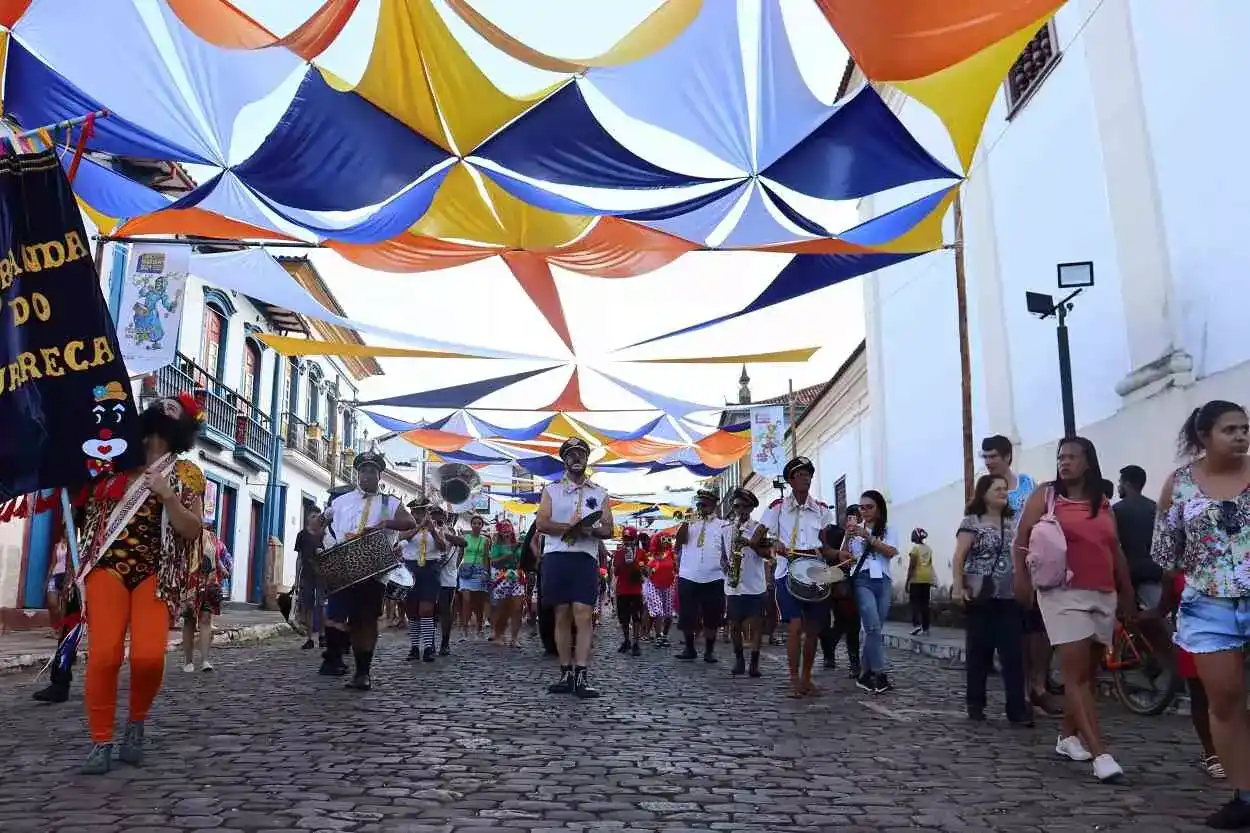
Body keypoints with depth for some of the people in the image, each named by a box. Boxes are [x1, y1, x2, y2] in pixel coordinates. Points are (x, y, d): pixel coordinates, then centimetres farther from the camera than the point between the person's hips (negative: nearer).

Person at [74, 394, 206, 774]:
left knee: (149, 655, -15)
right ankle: (101, 742, 3)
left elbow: (192, 530, -1)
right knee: (104, 654, -11)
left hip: (155, 573, -2)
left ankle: (136, 724, 13)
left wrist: (167, 495, -13)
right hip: (108, 566, 2)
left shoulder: (185, 473, 7)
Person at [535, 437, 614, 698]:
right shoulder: (551, 490, 12)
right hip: (556, 556, 1)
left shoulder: (600, 493, 14)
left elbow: (608, 530, 9)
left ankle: (581, 676, -11)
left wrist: (591, 531, -13)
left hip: (586, 558, 0)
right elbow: (542, 523, 1)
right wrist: (570, 527, -14)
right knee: (562, 615, 3)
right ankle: (566, 674, 9)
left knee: (583, 614, -10)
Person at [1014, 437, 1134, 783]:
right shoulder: (1045, 495, 2)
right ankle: (1100, 752, -13)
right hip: (1064, 593, -5)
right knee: (1076, 671, -10)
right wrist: (1021, 578, -14)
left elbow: (1116, 551, 17)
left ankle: (1067, 735, 23)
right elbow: (1022, 540, -2)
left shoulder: (1103, 504, 14)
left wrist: (1127, 593, 16)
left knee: (1088, 671, 10)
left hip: (1104, 595, 5)